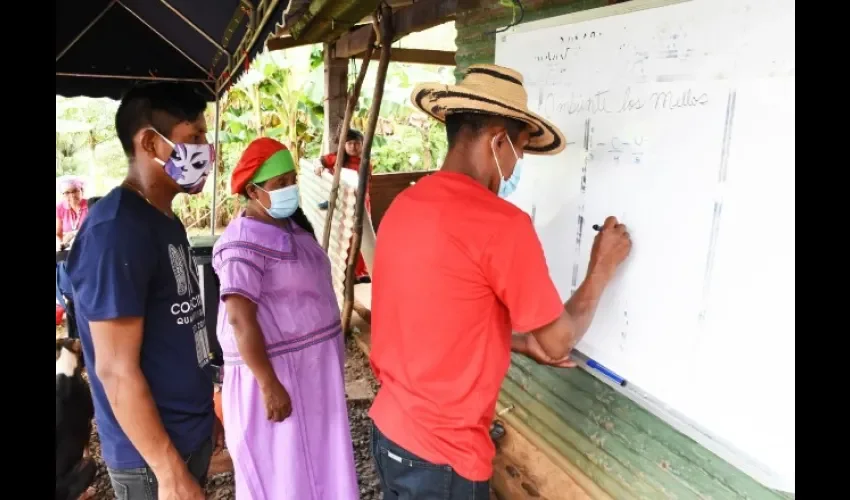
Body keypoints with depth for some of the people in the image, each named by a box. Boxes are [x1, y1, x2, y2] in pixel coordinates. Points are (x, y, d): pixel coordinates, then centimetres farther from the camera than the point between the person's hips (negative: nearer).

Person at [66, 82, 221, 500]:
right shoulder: (116, 230, -22)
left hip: (191, 433, 8)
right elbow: (117, 370, -23)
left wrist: (207, 412, 15)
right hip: (154, 455, -8)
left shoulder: (165, 221, 6)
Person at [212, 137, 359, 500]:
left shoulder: (291, 224, 8)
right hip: (276, 371, -8)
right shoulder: (244, 241, -20)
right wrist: (269, 385, -26)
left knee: (314, 461, 22)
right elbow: (240, 319, -26)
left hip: (310, 366, 8)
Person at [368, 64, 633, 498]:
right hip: (441, 456, -7)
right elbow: (559, 342, -9)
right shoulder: (502, 224, -23)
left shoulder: (404, 205, 0)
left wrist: (520, 341, 14)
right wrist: (602, 268, 4)